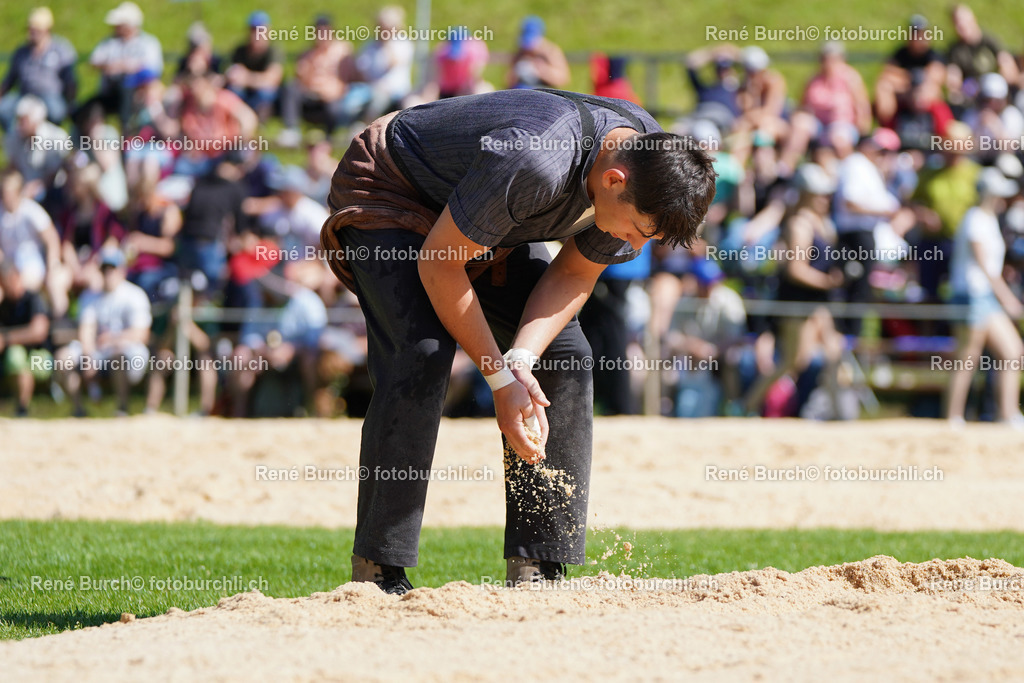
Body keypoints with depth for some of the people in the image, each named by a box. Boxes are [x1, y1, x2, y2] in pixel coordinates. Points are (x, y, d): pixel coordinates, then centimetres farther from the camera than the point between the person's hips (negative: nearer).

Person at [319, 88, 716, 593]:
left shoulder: (650, 172, -19)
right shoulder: (533, 161, -42)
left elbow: (575, 273, -7)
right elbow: (438, 265, -29)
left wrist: (523, 358, -24)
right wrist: (500, 377, -26)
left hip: (484, 222, 7)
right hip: (386, 190, -7)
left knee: (565, 357, -6)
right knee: (421, 354, -26)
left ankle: (537, 570, -3)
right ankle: (379, 570, -19)